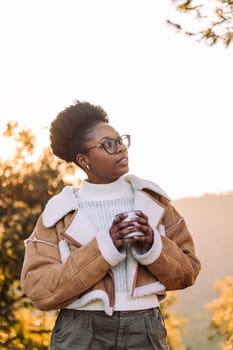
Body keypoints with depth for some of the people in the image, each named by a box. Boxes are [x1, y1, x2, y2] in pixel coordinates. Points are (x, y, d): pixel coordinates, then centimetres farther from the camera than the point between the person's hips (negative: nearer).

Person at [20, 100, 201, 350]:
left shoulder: (151, 200, 8)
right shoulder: (60, 213, 1)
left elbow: (187, 271, 8)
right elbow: (39, 289, -8)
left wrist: (152, 245, -11)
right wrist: (106, 248, -15)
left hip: (145, 329, 2)